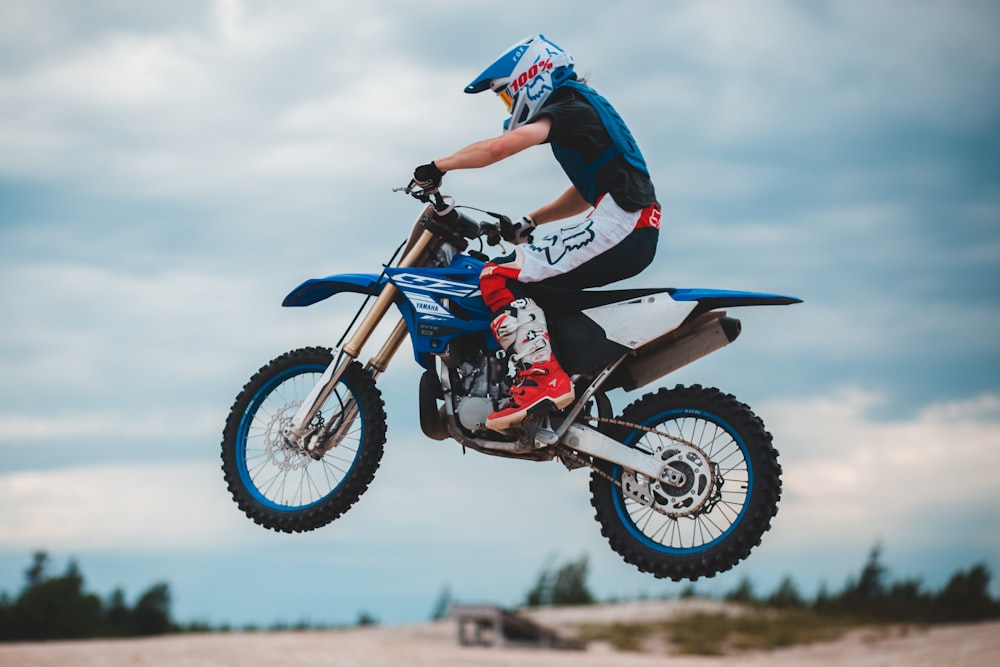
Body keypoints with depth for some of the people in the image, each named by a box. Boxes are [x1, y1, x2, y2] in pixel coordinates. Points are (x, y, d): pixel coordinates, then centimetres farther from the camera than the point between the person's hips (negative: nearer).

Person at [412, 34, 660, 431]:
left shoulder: (567, 108, -3)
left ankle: (543, 377, -25)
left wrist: (437, 167, -9)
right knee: (534, 286, 24)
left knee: (499, 277, -14)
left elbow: (500, 146, -18)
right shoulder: (586, 110, 27)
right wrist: (528, 224, 24)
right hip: (638, 235, 10)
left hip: (616, 223, -10)